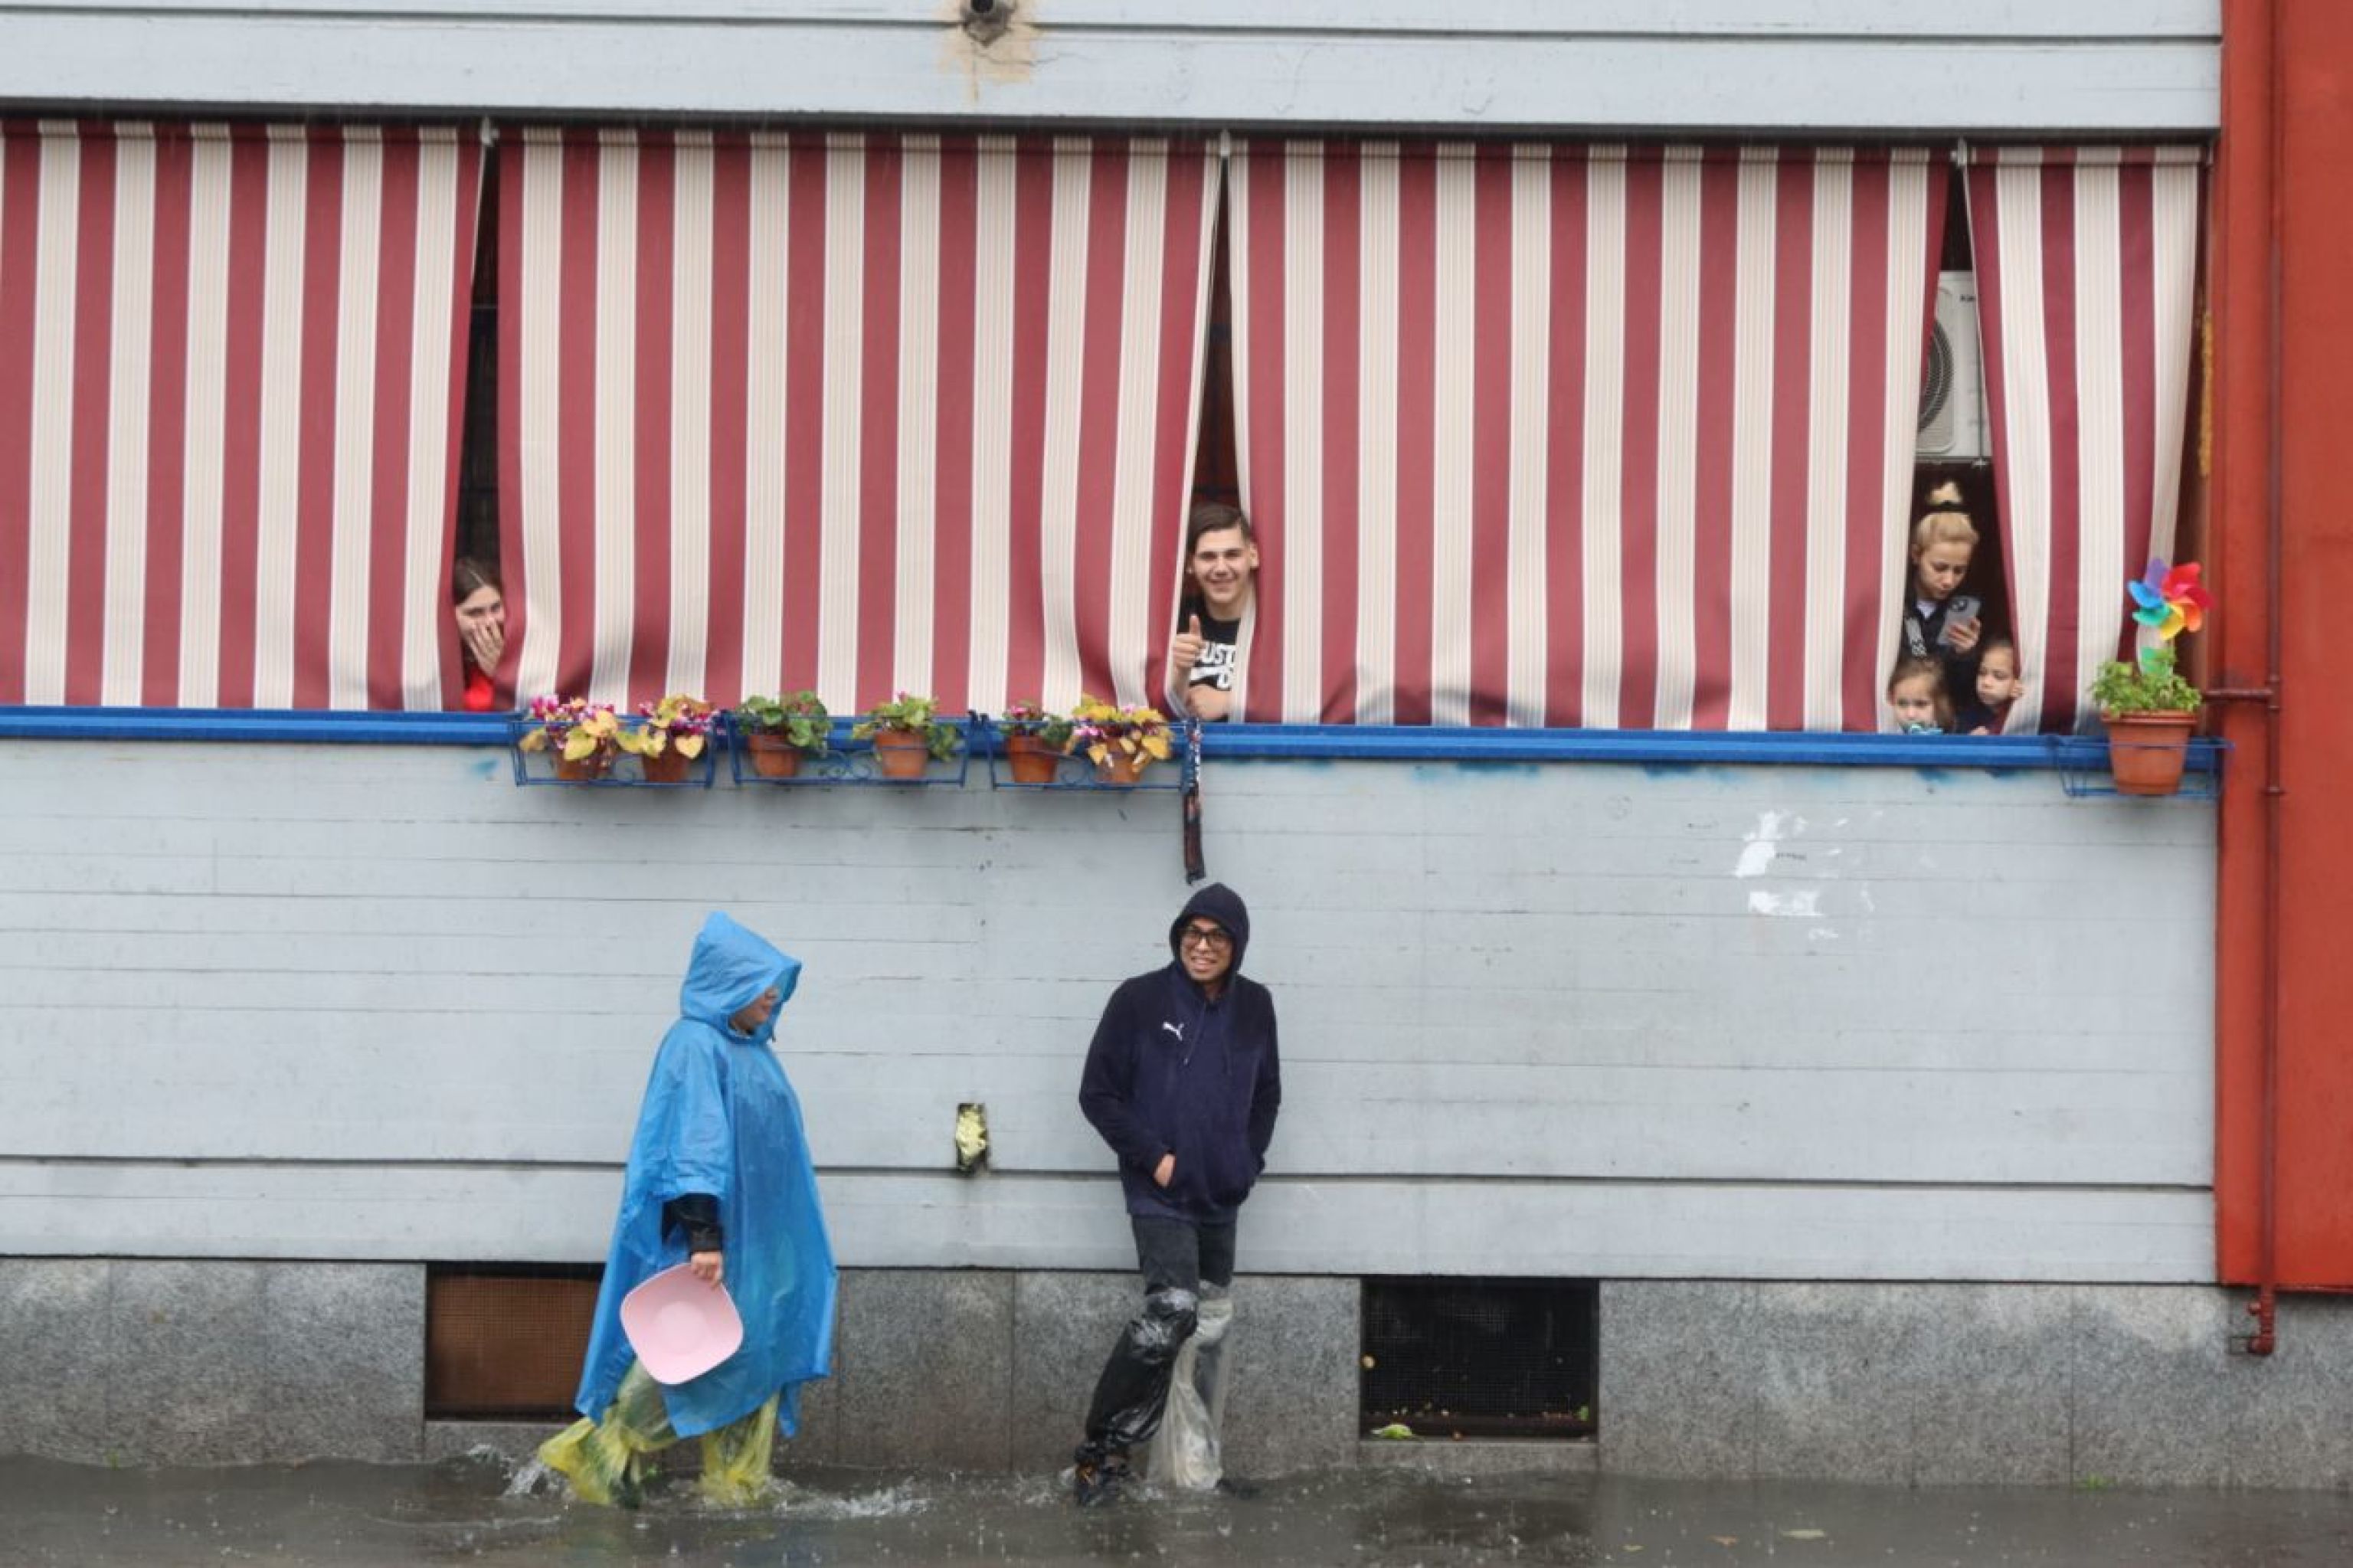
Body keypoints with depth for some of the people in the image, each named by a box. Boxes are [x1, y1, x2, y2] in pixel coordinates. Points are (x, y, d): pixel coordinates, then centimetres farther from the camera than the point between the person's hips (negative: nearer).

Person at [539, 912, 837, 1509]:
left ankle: (737, 1486, 10)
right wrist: (703, 1235, -28)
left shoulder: (751, 1049, 14)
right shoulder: (695, 1045, -14)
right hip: (710, 1233, -9)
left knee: (757, 1356, 7)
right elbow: (695, 1144, -21)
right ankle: (601, 1452, 3)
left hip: (756, 1238, 9)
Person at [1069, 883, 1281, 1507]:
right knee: (1172, 1312, -22)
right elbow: (1097, 1093, -6)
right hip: (1159, 1193, -6)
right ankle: (1101, 1448, -11)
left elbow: (1267, 1094, 16)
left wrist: (1249, 1159, 5)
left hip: (1221, 1199, 6)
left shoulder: (1254, 1007, 3)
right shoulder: (1139, 1000, -10)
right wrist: (1152, 1156, -11)